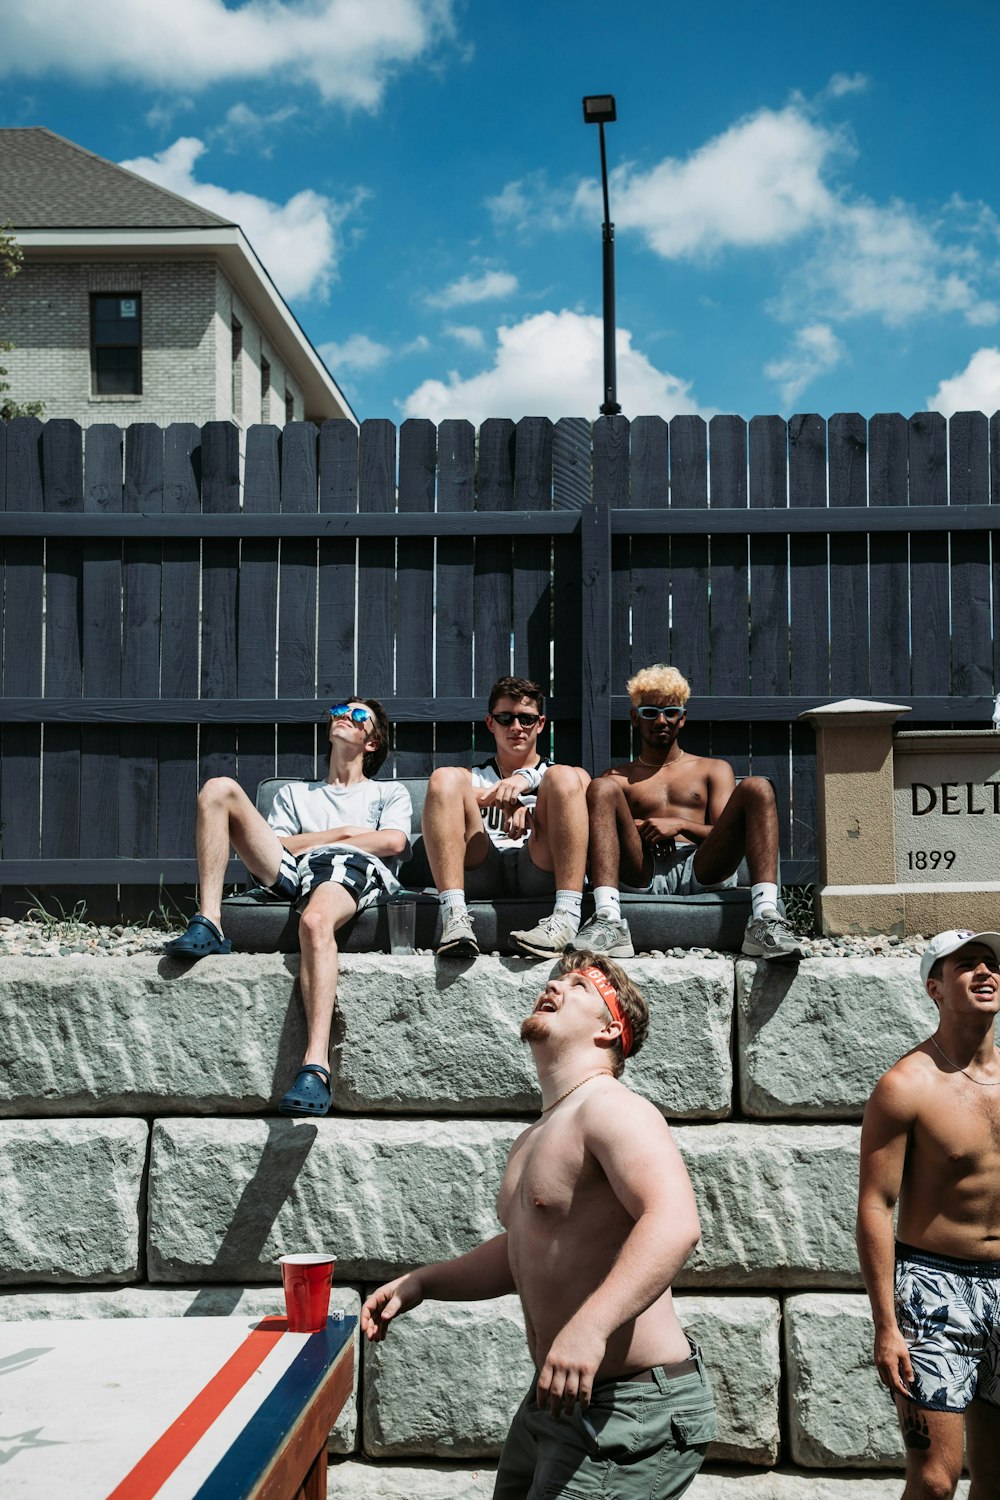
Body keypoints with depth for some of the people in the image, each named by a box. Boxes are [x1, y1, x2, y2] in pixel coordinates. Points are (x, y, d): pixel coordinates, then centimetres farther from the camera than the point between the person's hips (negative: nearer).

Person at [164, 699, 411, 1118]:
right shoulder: (293, 793, 39)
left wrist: (314, 844, 9)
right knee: (220, 788, -13)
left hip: (355, 867, -4)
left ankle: (316, 1069, -52)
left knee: (315, 922, -41)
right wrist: (340, 833, 9)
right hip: (291, 873, 4)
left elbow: (394, 841, 9)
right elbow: (275, 844, 19)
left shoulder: (390, 793, 32)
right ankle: (207, 927, -23)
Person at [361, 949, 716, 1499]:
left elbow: (673, 1223, -33)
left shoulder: (611, 1110, -16)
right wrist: (418, 1283, 17)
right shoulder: (533, 1140, 15)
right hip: (555, 1399, 10)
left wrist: (590, 1327, -44)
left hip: (631, 1411, -9)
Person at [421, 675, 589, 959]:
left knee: (563, 777, -22)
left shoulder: (557, 773, 29)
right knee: (444, 777, -17)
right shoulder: (472, 777, 31)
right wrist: (503, 798, -15)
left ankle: (567, 915, -39)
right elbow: (447, 792, 5)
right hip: (481, 875, 1)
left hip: (540, 873, -1)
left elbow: (580, 783, 2)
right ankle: (454, 915, -35)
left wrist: (526, 779, -17)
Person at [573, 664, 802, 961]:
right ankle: (608, 921, -43)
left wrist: (680, 826, -4)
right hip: (642, 875, 0)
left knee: (757, 787, -18)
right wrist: (634, 830, -9)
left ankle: (765, 918, -39)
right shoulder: (618, 778, 27)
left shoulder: (714, 770, 28)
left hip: (702, 870, 1)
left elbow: (728, 834, 14)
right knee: (602, 788, -22)